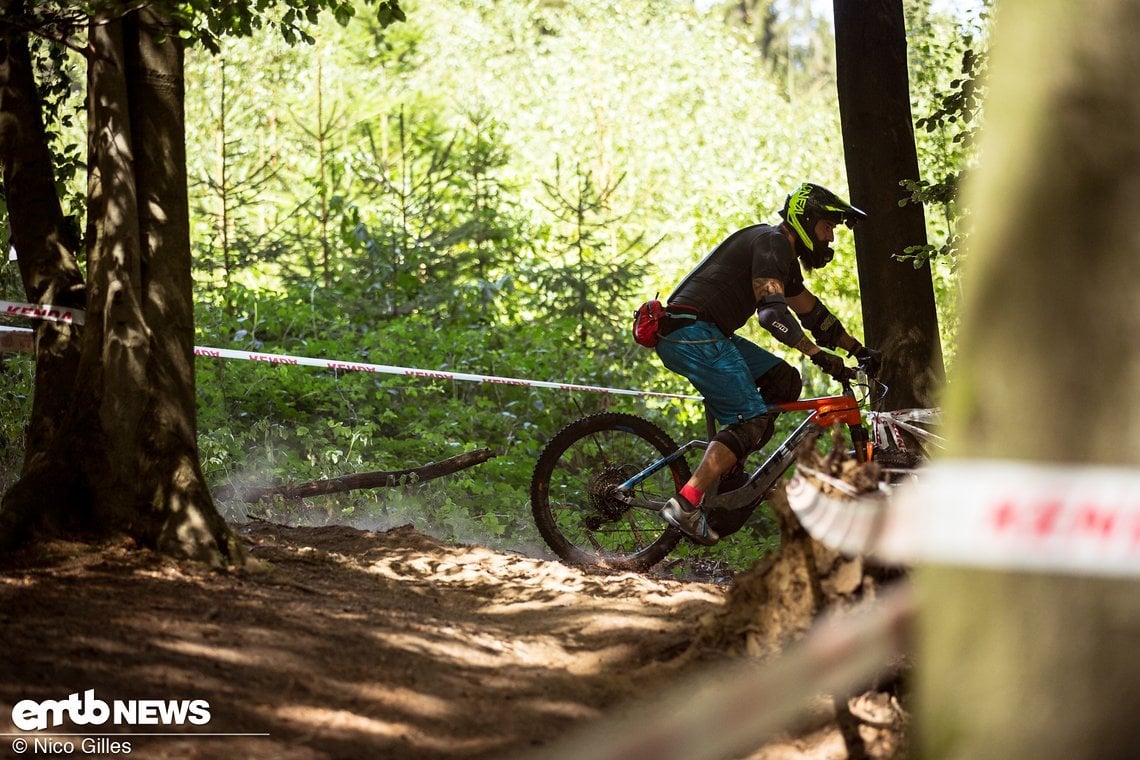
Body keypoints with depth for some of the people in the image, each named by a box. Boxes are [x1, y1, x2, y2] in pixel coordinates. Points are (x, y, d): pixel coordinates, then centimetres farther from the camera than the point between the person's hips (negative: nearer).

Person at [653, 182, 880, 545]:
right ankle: (685, 503, -24)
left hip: (706, 334, 10)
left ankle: (729, 471, 7)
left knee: (784, 382, 9)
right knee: (752, 421, -15)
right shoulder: (771, 243, -9)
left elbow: (812, 312, 32)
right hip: (691, 329, -10)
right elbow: (772, 310, -23)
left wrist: (859, 350, 28)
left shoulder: (783, 255, 23)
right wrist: (820, 355, -28)